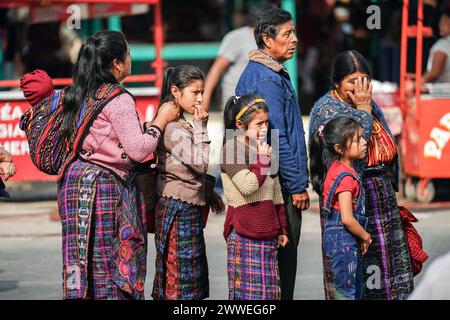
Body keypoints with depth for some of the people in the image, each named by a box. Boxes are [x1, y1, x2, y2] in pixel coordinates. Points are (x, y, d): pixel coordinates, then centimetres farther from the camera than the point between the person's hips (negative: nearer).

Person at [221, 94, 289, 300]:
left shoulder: (266, 149, 18)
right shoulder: (232, 149, -7)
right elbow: (247, 186, -21)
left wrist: (282, 229, 22)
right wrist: (263, 158, -12)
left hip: (267, 233, 8)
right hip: (244, 233, -8)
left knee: (269, 290, 6)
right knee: (247, 290, -9)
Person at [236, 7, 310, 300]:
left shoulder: (255, 73, 16)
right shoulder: (268, 79, -16)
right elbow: (278, 139, -19)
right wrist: (297, 186, -16)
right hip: (280, 187, -10)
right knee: (284, 257, -6)